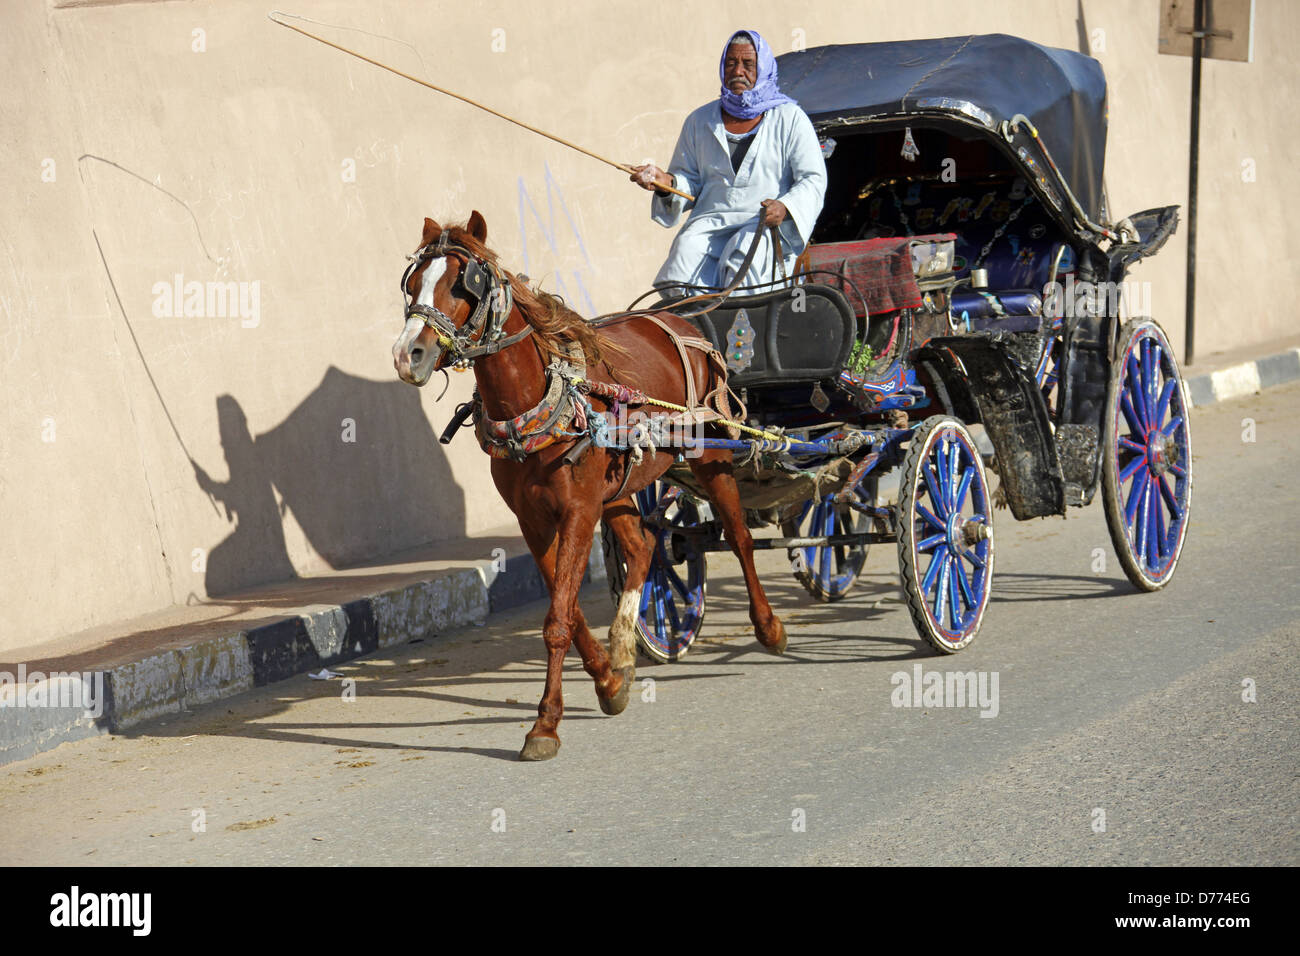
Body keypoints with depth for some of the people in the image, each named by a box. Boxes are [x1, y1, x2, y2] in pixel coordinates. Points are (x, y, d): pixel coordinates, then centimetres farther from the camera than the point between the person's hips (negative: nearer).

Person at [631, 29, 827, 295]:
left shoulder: (790, 118, 9)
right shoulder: (700, 121, 19)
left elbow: (813, 179, 3)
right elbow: (689, 178, 22)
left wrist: (785, 207, -17)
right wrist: (667, 182, -2)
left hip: (768, 227, -3)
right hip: (710, 222, 3)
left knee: (744, 253, -35)